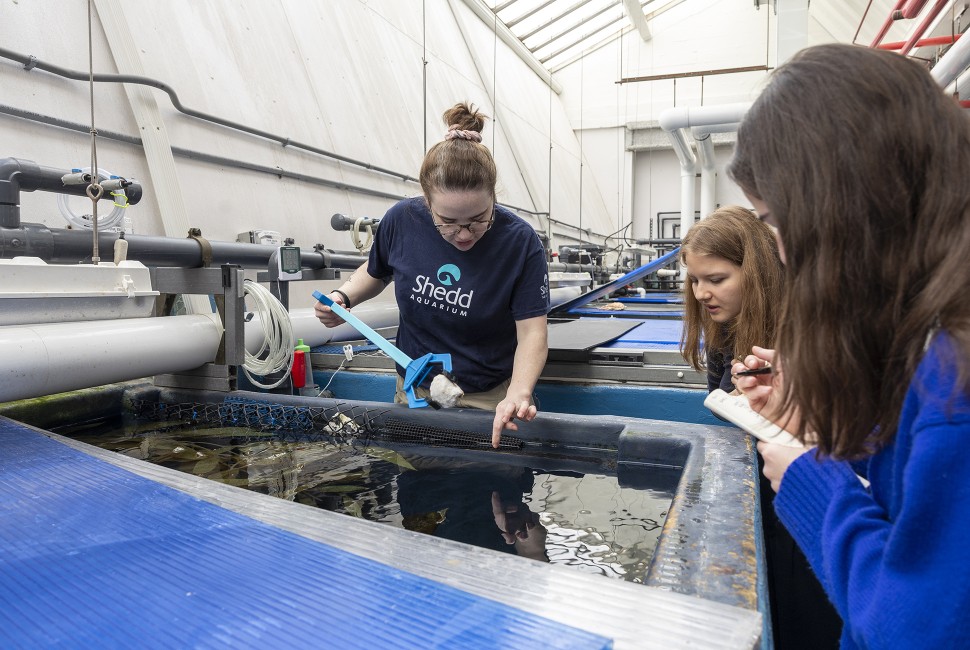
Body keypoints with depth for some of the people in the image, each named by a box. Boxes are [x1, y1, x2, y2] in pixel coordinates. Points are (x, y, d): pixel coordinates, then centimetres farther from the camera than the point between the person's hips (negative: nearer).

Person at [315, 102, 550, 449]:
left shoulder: (521, 242, -20)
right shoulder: (401, 220, -13)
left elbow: (531, 333, -18)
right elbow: (375, 273, 9)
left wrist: (517, 395, -35)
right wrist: (343, 296, -10)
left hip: (490, 399, -2)